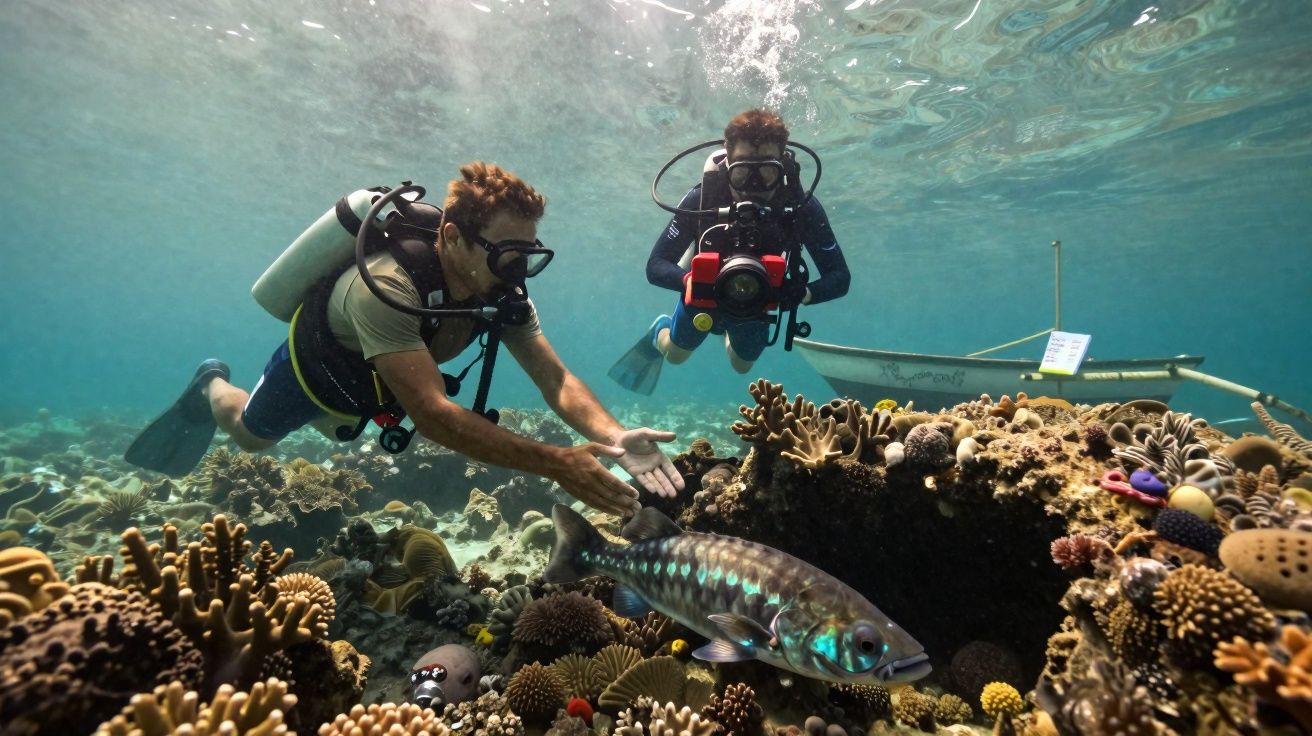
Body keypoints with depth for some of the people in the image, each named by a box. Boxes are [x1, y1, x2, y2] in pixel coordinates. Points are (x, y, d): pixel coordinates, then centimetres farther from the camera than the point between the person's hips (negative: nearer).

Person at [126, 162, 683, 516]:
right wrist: (556, 464, -62)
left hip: (370, 381, 5)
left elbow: (556, 380, -33)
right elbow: (432, 414, -55)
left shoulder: (503, 293, -29)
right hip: (316, 360, -5)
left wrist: (614, 436, -52)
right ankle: (212, 387, 55)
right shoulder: (386, 288, -48)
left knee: (334, 429, 35)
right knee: (250, 434, 25)